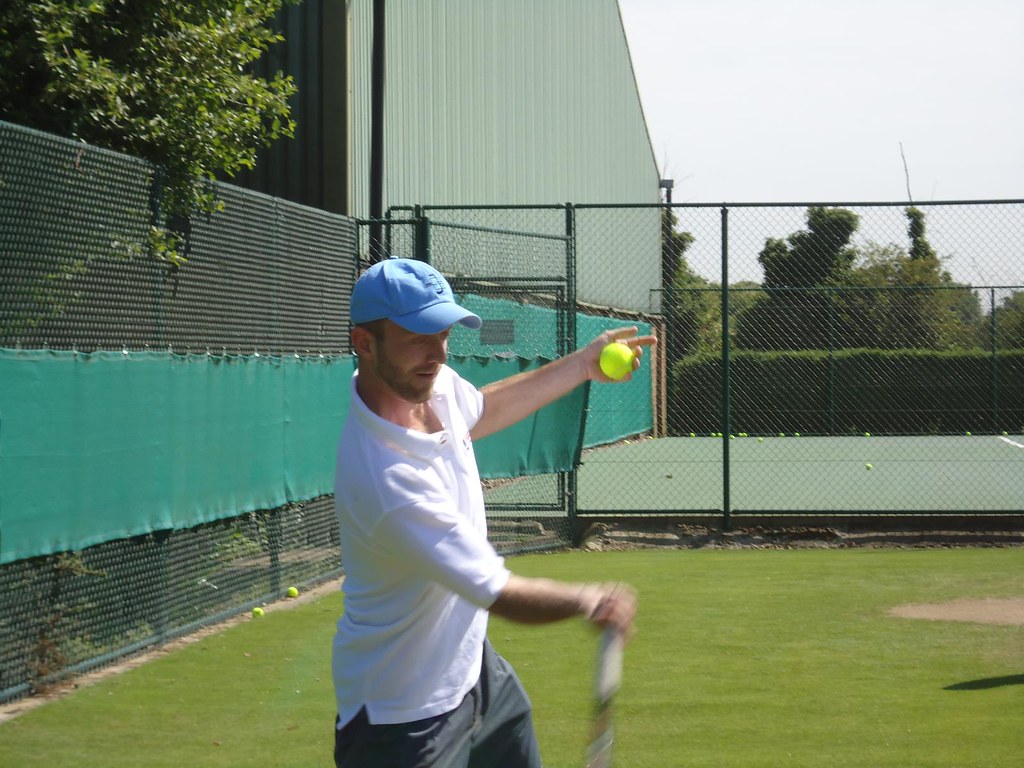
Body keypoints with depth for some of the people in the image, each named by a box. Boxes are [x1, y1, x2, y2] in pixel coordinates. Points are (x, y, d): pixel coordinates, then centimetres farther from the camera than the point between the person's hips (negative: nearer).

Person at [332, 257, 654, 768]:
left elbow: (481, 410, 19)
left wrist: (583, 365, 19)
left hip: (471, 664, 9)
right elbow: (503, 595, -28)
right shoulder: (386, 481, -35)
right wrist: (593, 602, -17)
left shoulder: (432, 383, -8)